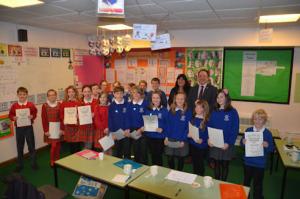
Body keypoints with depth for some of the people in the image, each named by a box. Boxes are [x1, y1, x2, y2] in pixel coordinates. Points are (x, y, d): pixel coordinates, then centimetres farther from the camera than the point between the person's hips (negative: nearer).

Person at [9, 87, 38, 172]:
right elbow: (10, 115, 7)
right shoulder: (14, 106, -2)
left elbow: (35, 113, 3)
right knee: (19, 146, 12)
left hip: (28, 127, -1)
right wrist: (13, 118, -13)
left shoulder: (31, 105, -6)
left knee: (31, 145, 8)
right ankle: (19, 165, 27)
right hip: (19, 128, 1)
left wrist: (32, 116, -17)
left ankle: (34, 163, 22)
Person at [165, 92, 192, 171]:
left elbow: (188, 127, -7)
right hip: (170, 139, 2)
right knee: (170, 158, 8)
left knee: (180, 158, 13)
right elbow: (168, 125, 5)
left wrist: (183, 140, -12)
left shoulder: (188, 112, -6)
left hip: (182, 140, -2)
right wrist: (166, 137, -2)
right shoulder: (171, 111, 2)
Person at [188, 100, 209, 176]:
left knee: (200, 164, 9)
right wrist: (188, 134, -15)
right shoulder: (192, 118, 2)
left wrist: (202, 140, -25)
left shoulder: (207, 121, -11)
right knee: (194, 162, 18)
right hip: (192, 144, 4)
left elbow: (208, 133, -11)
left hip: (201, 146, -4)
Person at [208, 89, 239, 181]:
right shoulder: (214, 111, 3)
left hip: (226, 144, -3)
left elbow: (235, 130, -10)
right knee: (216, 164, 14)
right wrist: (209, 139, -9)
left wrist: (228, 143, -17)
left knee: (225, 164, 12)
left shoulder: (232, 112, -9)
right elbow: (209, 126, 5)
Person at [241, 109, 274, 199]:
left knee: (258, 184, 11)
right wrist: (243, 142, -20)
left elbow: (272, 148, -5)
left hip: (260, 164, -2)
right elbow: (241, 143, 2)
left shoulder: (267, 133, -10)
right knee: (246, 181, 20)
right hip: (248, 161, 3)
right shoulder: (248, 130, -4)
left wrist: (267, 145, -26)